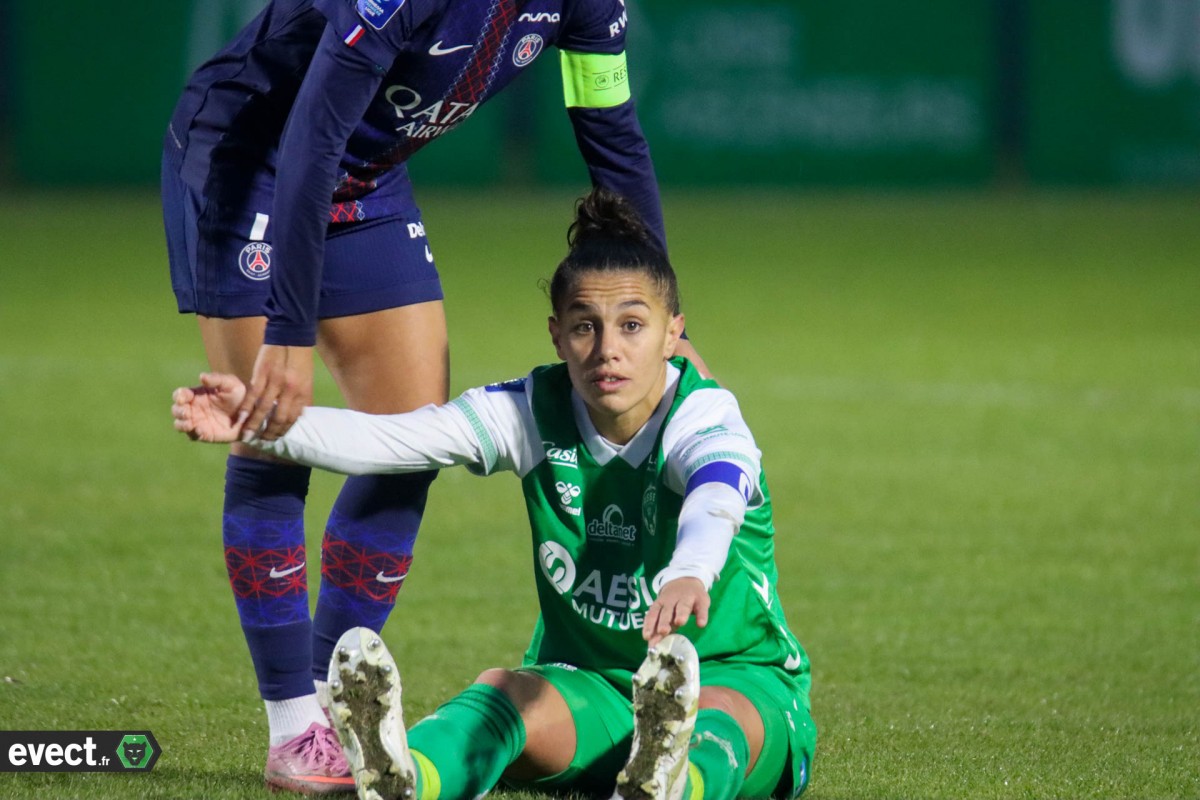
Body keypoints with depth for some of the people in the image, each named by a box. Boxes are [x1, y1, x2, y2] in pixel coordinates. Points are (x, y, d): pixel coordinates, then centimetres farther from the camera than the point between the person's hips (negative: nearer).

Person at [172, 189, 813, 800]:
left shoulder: (705, 419, -18)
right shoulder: (536, 411, -4)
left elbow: (716, 498, -42)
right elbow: (390, 438, -16)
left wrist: (689, 575, -68)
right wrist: (257, 423, -33)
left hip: (738, 680, -2)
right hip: (587, 684, 2)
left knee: (719, 717, -38)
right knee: (504, 691, -30)